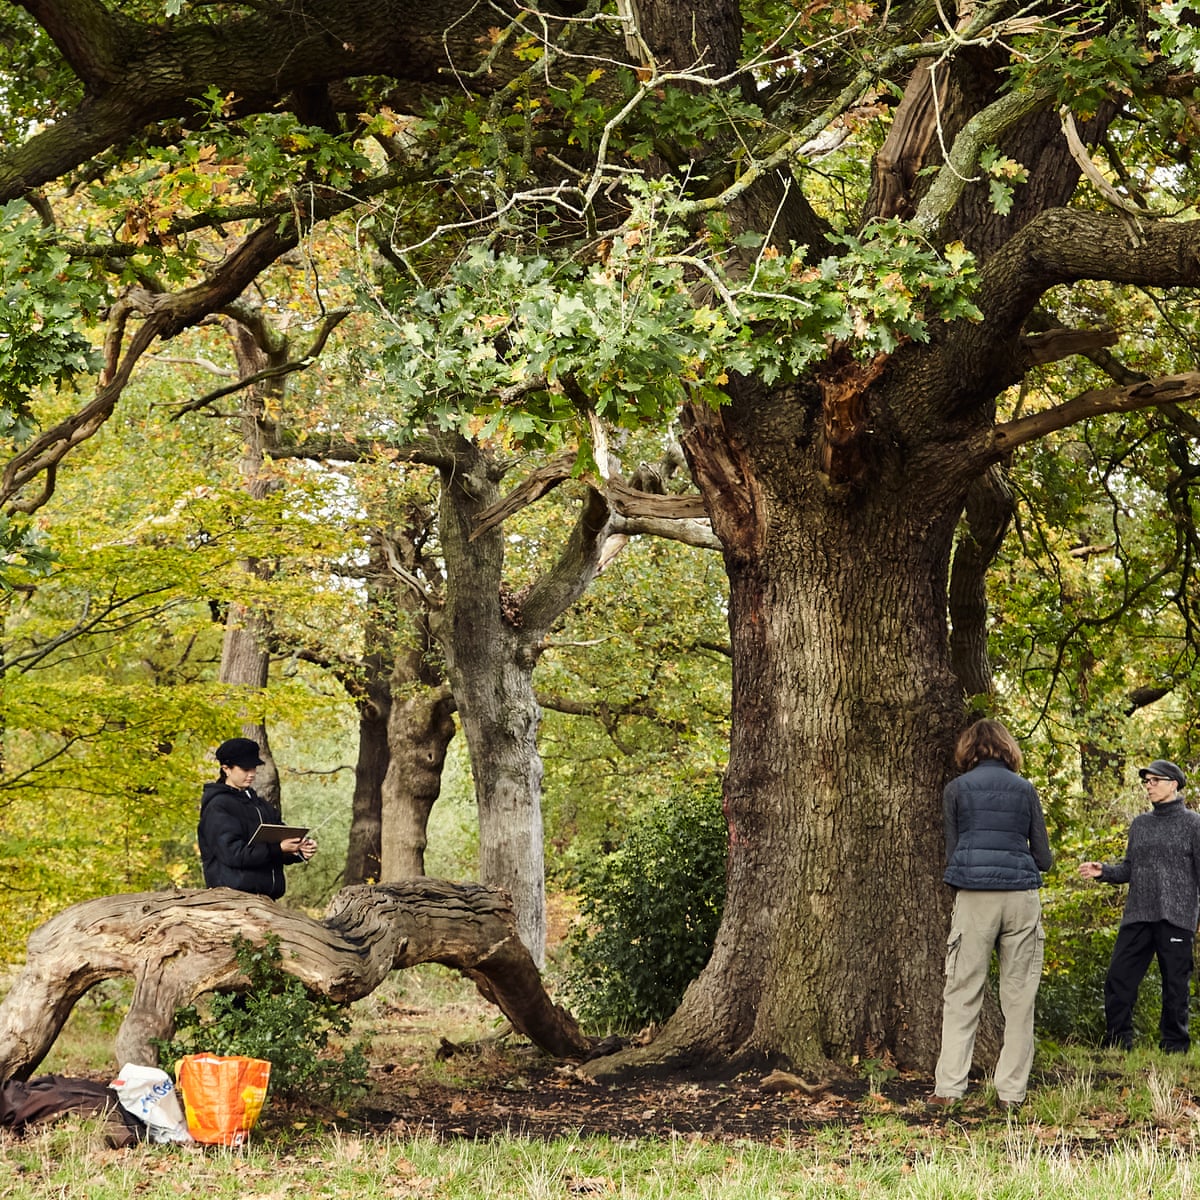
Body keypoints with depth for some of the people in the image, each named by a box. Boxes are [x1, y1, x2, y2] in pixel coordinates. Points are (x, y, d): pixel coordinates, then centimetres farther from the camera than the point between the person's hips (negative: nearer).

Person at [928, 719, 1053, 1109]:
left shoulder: (956, 789, 4)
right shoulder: (1025, 789, 7)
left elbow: (951, 853, 6)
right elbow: (1043, 857, 8)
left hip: (974, 900, -1)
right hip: (1021, 899, 1)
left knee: (961, 995, 3)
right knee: (1018, 997, 6)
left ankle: (948, 1088, -1)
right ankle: (1011, 1092, 5)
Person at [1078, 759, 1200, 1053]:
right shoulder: (1140, 824, 16)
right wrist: (1103, 871, 0)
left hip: (1176, 917, -5)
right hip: (1137, 917, 5)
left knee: (1175, 983, 1)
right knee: (1118, 978, 1)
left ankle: (1174, 1046, 11)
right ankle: (1117, 1044, 9)